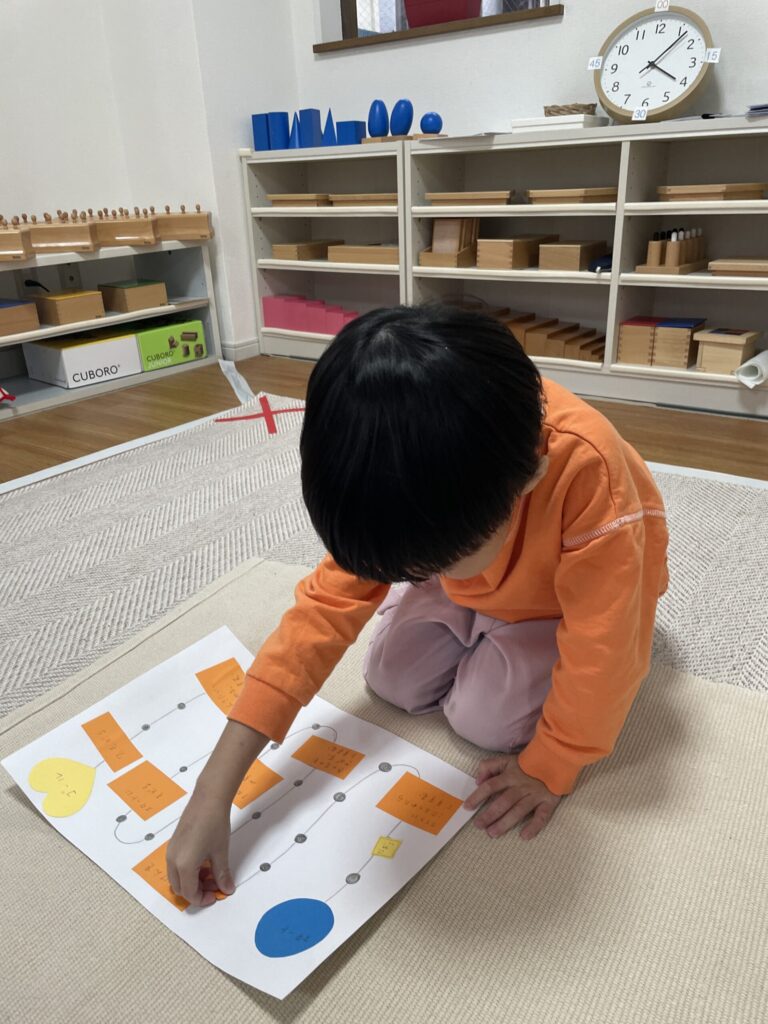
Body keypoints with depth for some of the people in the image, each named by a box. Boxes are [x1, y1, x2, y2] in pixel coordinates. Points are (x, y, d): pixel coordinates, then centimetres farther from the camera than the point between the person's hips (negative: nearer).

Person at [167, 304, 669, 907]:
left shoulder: (591, 476, -46)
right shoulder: (408, 481, -31)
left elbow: (602, 650, -33)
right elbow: (327, 605, -28)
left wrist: (549, 767, -18)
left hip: (573, 591, -3)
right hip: (473, 582, 4)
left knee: (488, 718, -16)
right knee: (393, 682, -5)